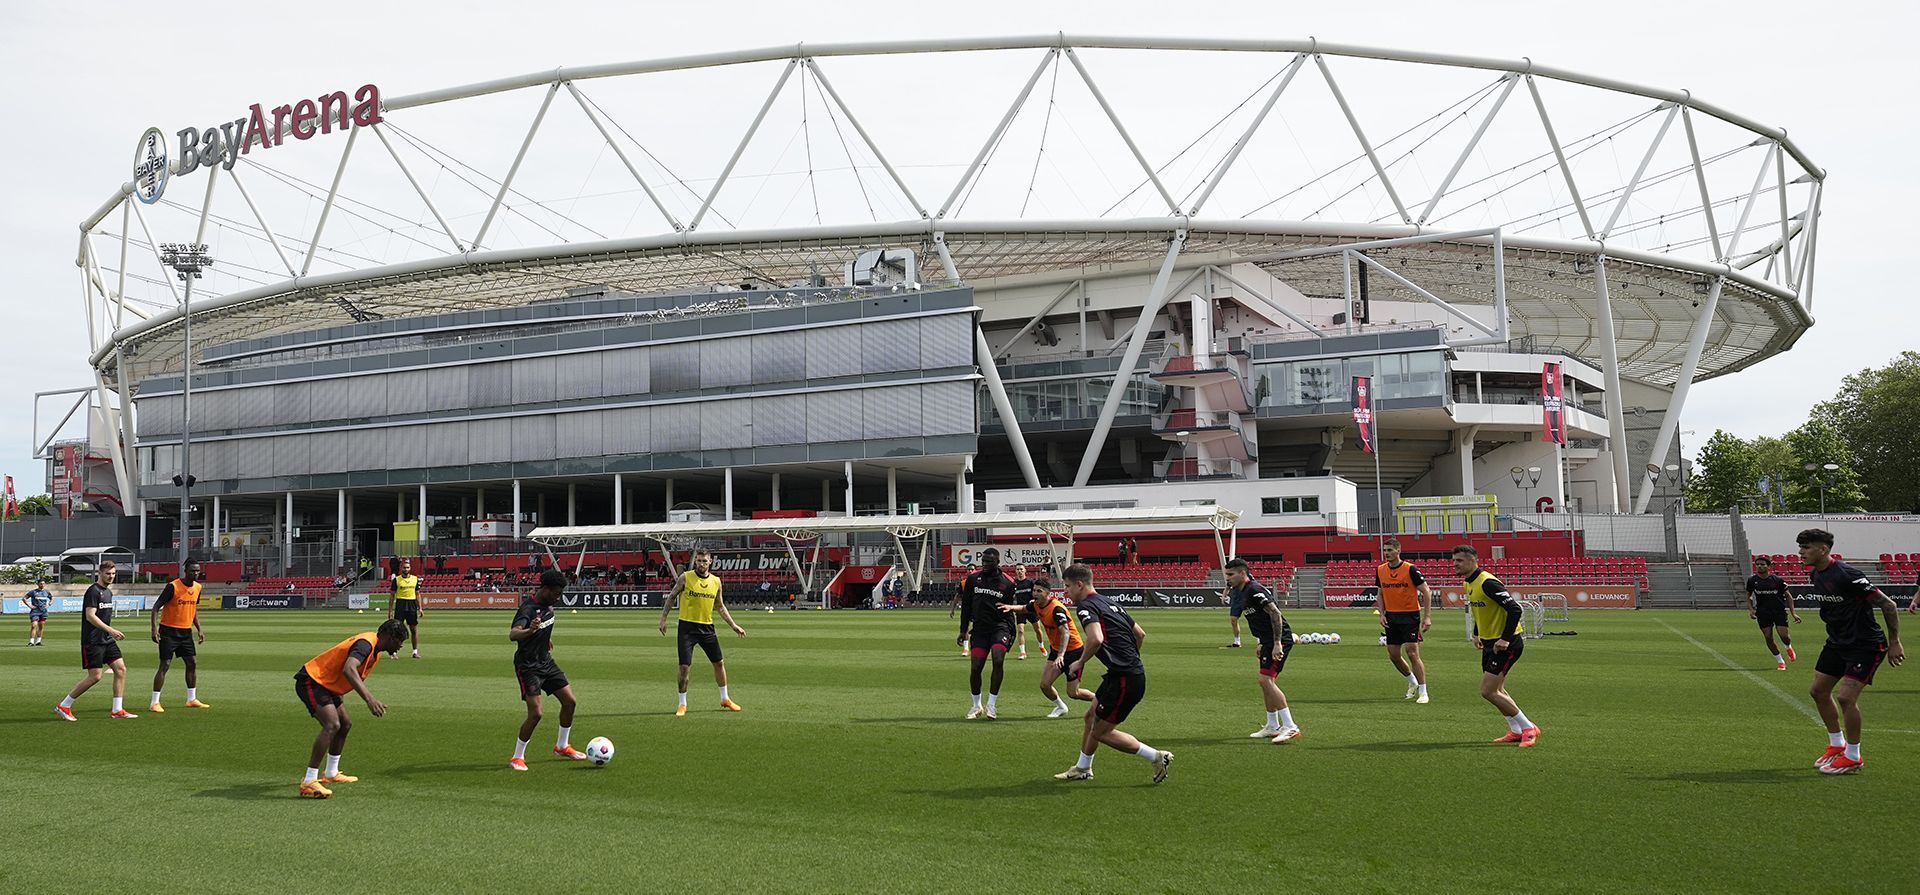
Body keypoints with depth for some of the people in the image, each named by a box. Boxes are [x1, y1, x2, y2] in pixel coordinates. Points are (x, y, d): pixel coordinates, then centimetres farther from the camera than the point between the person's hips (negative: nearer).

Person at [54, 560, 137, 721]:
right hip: (92, 641, -9)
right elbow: (90, 616, -20)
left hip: (106, 640, 9)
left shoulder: (108, 591, 15)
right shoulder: (93, 591, -13)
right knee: (95, 676, -8)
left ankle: (117, 710, 4)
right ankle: (63, 706, 7)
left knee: (121, 669, 0)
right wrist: (110, 630, -24)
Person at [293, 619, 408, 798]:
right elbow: (348, 670, -42)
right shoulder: (366, 644, -24)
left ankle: (330, 773, 34)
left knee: (345, 725, 19)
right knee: (332, 725, -25)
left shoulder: (374, 647, 9)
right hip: (311, 681, -11)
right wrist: (369, 698, -50)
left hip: (325, 685, 11)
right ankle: (309, 783, -26)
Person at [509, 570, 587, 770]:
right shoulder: (528, 609, -25)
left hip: (546, 661, 8)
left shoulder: (548, 604, 0)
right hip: (528, 666, -8)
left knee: (570, 702, 8)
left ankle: (562, 746, 27)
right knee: (535, 714, -15)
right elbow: (512, 634, -44)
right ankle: (517, 757, 3)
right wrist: (529, 631, -63)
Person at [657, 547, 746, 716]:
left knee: (719, 663, 9)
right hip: (687, 626, -4)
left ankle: (725, 699, 26)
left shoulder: (716, 581, 3)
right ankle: (682, 704, 10)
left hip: (707, 627, 4)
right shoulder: (686, 577, -7)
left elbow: (720, 606, 15)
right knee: (684, 666, -6)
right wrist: (663, 618, -2)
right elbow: (671, 596, 3)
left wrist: (733, 625, 12)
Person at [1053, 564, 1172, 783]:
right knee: (1091, 715, 20)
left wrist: (1080, 662, -15)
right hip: (1133, 673, 10)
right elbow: (1140, 634, 22)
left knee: (1101, 732, 1)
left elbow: (1096, 639, -31)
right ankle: (1082, 768, 32)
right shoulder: (1109, 603, 17)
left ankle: (1157, 757, 5)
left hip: (1124, 680, -10)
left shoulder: (1085, 606, -12)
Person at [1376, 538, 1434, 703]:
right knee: (1393, 655, 8)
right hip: (1391, 617, 6)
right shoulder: (1380, 571, 3)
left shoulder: (1410, 569, -12)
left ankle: (1423, 692, -1)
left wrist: (1427, 616, -15)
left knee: (1412, 653, -11)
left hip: (1410, 615, -6)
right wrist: (1382, 614, 4)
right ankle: (1412, 682, 32)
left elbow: (1426, 592, -10)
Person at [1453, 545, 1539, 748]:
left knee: (1488, 691, -11)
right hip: (1489, 642, 10)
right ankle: (1516, 731, 28)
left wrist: (1505, 639, -27)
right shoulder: (1469, 584, 8)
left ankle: (1529, 728, 1)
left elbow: (1515, 609, -26)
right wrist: (1477, 634, 18)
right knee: (1496, 690, 16)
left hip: (1505, 645, -10)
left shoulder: (1487, 583, -22)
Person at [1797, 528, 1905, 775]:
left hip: (1866, 645, -9)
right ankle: (1837, 745, 28)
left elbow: (1888, 605, -20)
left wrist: (1894, 643, -15)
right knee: (1819, 691, 10)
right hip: (1837, 642, 9)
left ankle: (1853, 757, 3)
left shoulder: (1846, 575, -25)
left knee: (1845, 697, -15)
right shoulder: (1814, 574, 2)